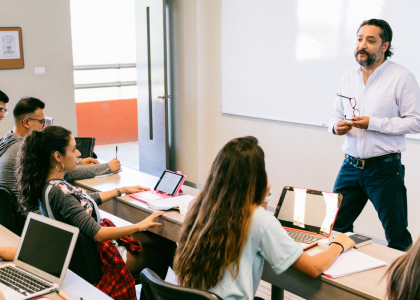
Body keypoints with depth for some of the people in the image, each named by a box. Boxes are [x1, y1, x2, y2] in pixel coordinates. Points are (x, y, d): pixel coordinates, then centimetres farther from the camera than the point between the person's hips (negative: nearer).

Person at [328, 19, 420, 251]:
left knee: (397, 237, 3)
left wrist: (373, 123, -19)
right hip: (350, 167, 5)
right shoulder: (348, 78, 11)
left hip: (384, 168, -5)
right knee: (335, 229, 9)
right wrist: (336, 126, -7)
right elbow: (335, 116, 18)